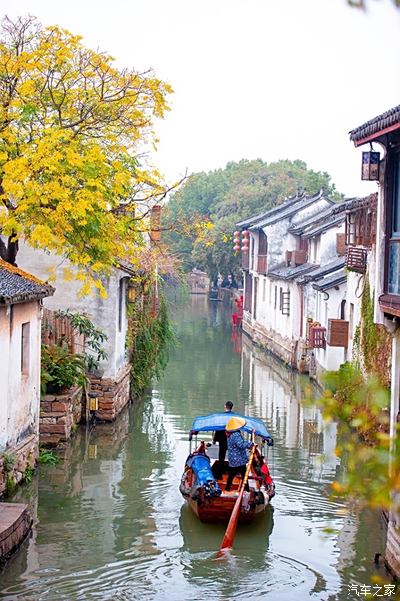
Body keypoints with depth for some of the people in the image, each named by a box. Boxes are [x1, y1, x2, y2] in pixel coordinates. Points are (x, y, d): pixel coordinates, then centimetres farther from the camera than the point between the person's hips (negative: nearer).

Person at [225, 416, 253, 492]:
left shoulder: (229, 435, 9)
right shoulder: (236, 435, -22)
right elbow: (241, 444, -35)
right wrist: (250, 444, -29)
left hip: (232, 460, 9)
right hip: (239, 460, -9)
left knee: (231, 475, 19)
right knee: (244, 476, 0)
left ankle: (227, 489, 25)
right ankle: (246, 490, 3)